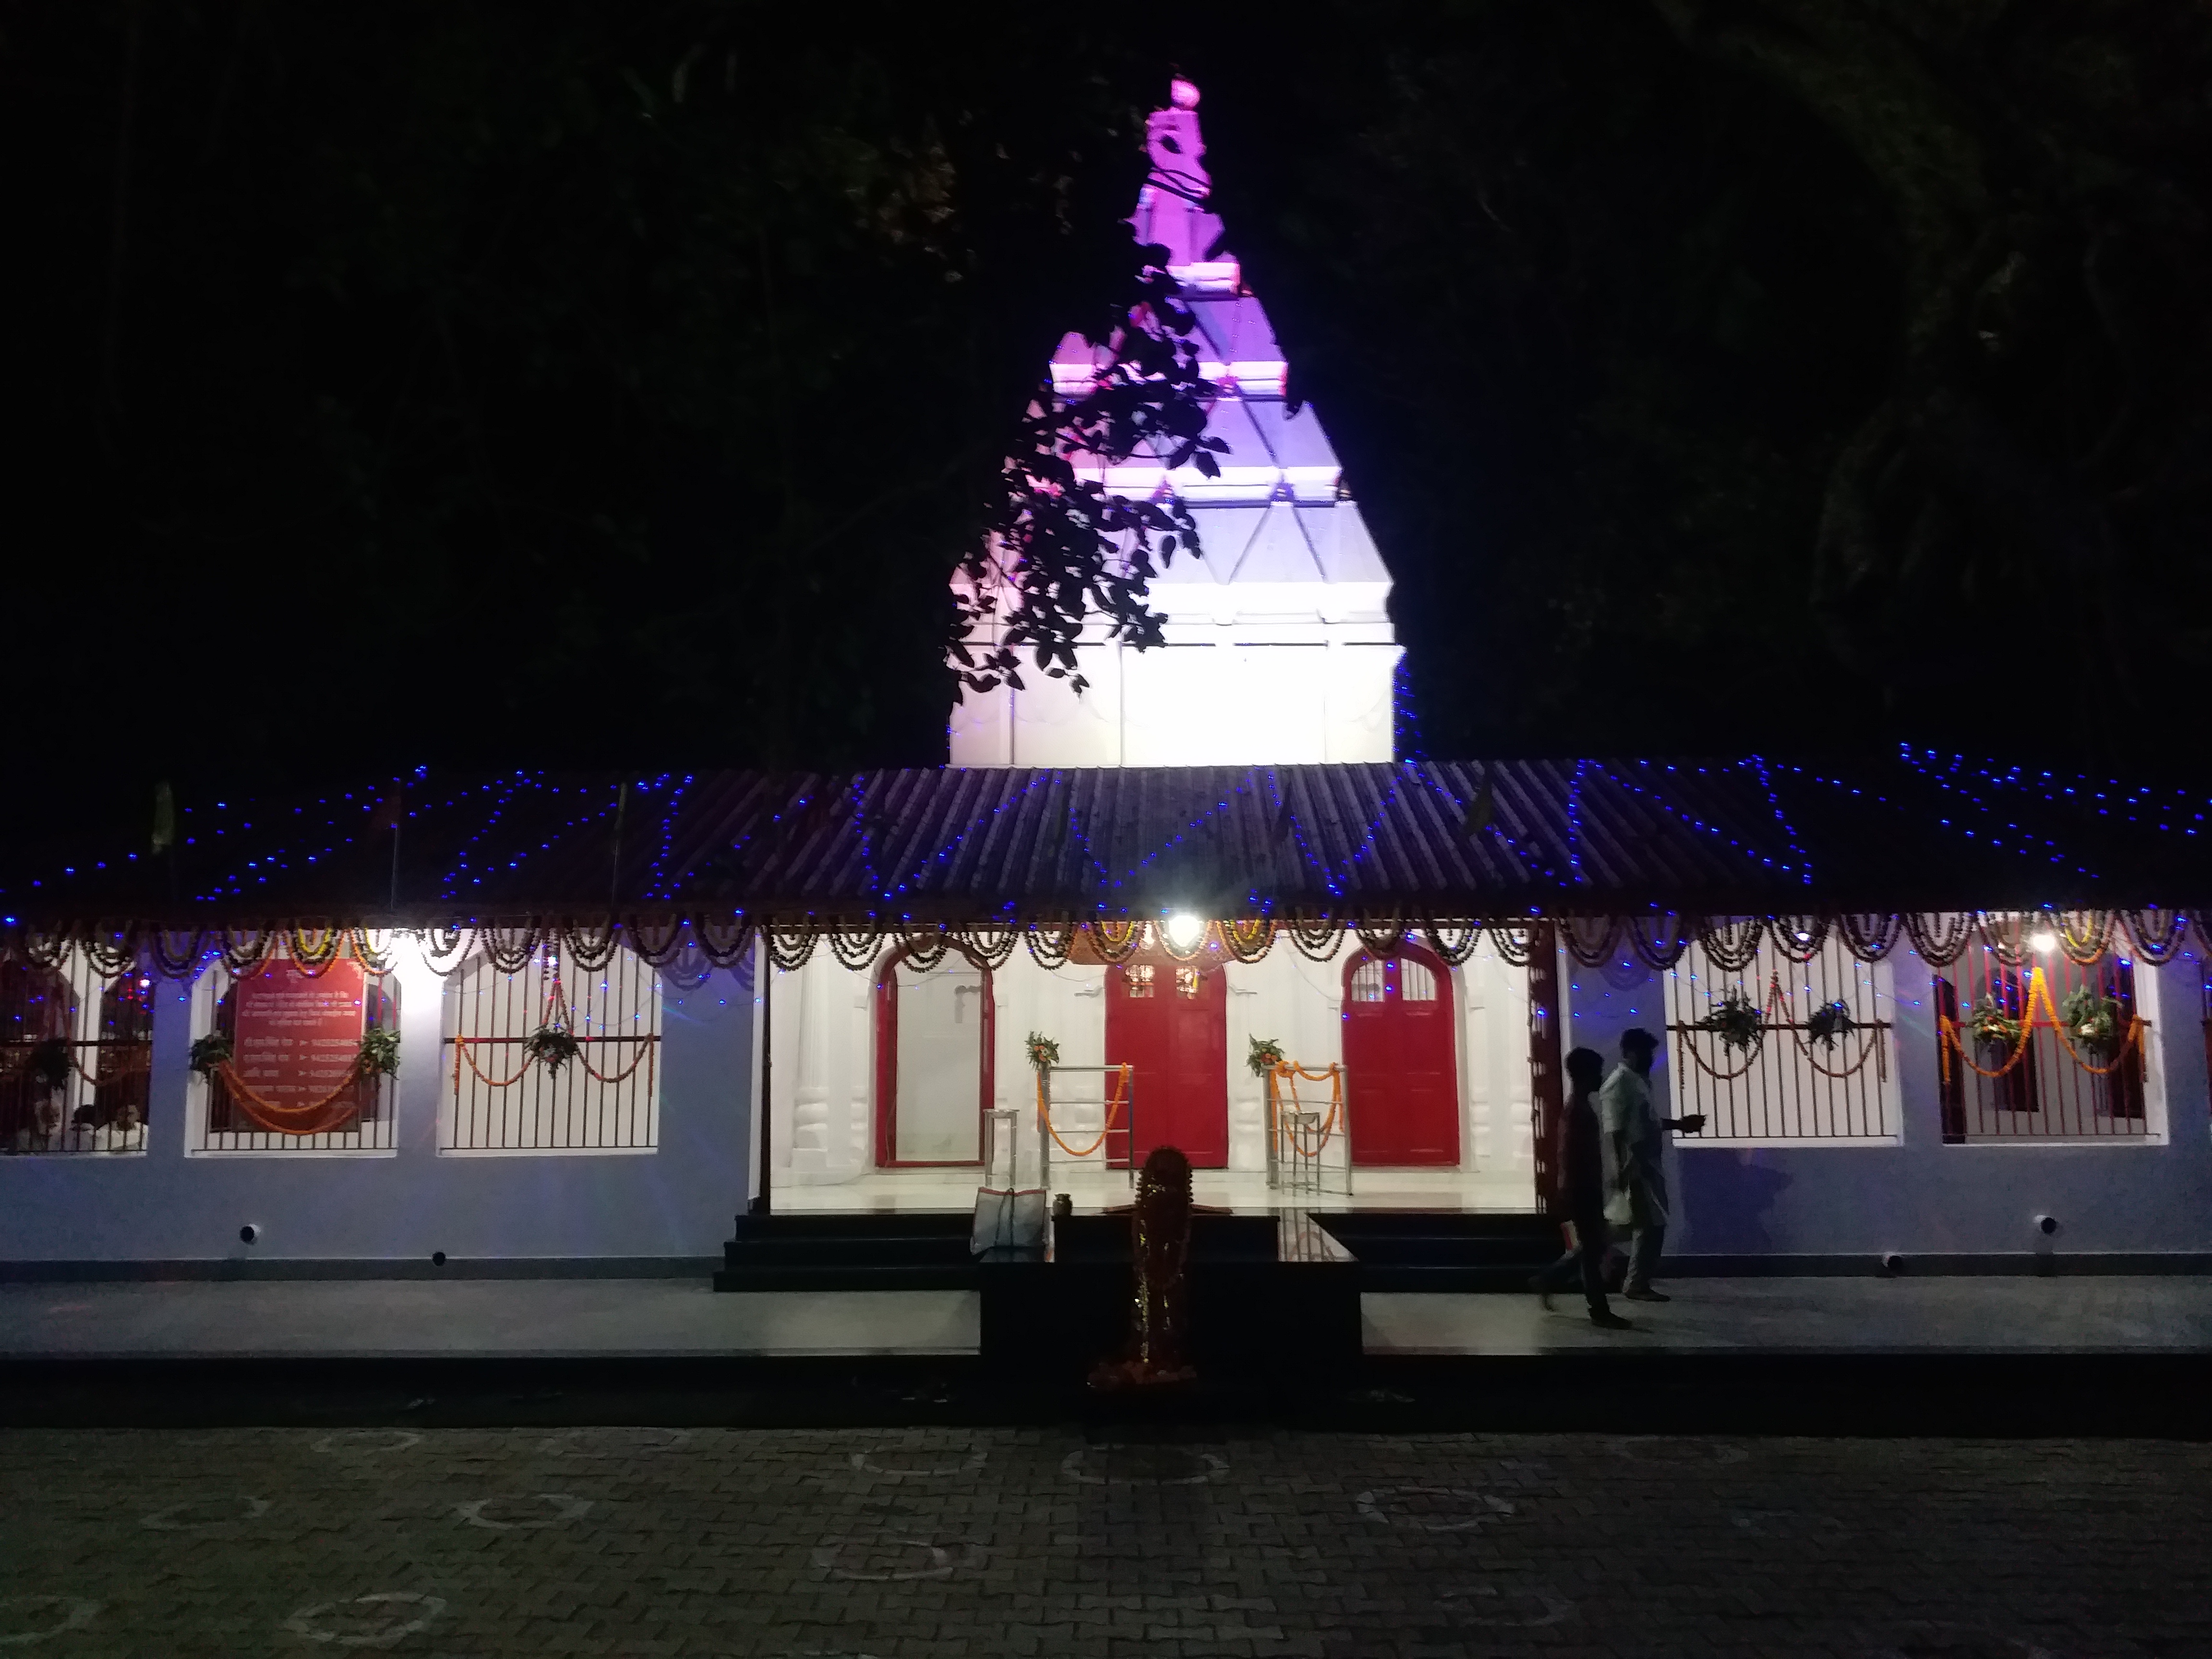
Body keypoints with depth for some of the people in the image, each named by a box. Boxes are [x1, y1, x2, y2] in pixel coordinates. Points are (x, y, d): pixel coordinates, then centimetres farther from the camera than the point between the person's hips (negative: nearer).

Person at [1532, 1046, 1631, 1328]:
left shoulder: (1582, 1107, 11)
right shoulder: (1577, 1111, -19)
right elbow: (1568, 1156, -22)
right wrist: (1569, 1197, -22)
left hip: (1587, 1189, 10)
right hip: (1580, 1190, -10)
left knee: (1591, 1247, 16)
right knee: (1592, 1250, -2)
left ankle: (1548, 1281, 24)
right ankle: (1600, 1312, 6)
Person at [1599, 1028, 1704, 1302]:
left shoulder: (1639, 1081, 14)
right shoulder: (1619, 1084, -17)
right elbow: (1615, 1131, -22)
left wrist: (1679, 1124, 25)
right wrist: (1623, 1169, -26)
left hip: (1646, 1165, 10)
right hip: (1633, 1168, -10)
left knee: (1650, 1225, 12)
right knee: (1650, 1225, -6)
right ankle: (1637, 1285, 3)